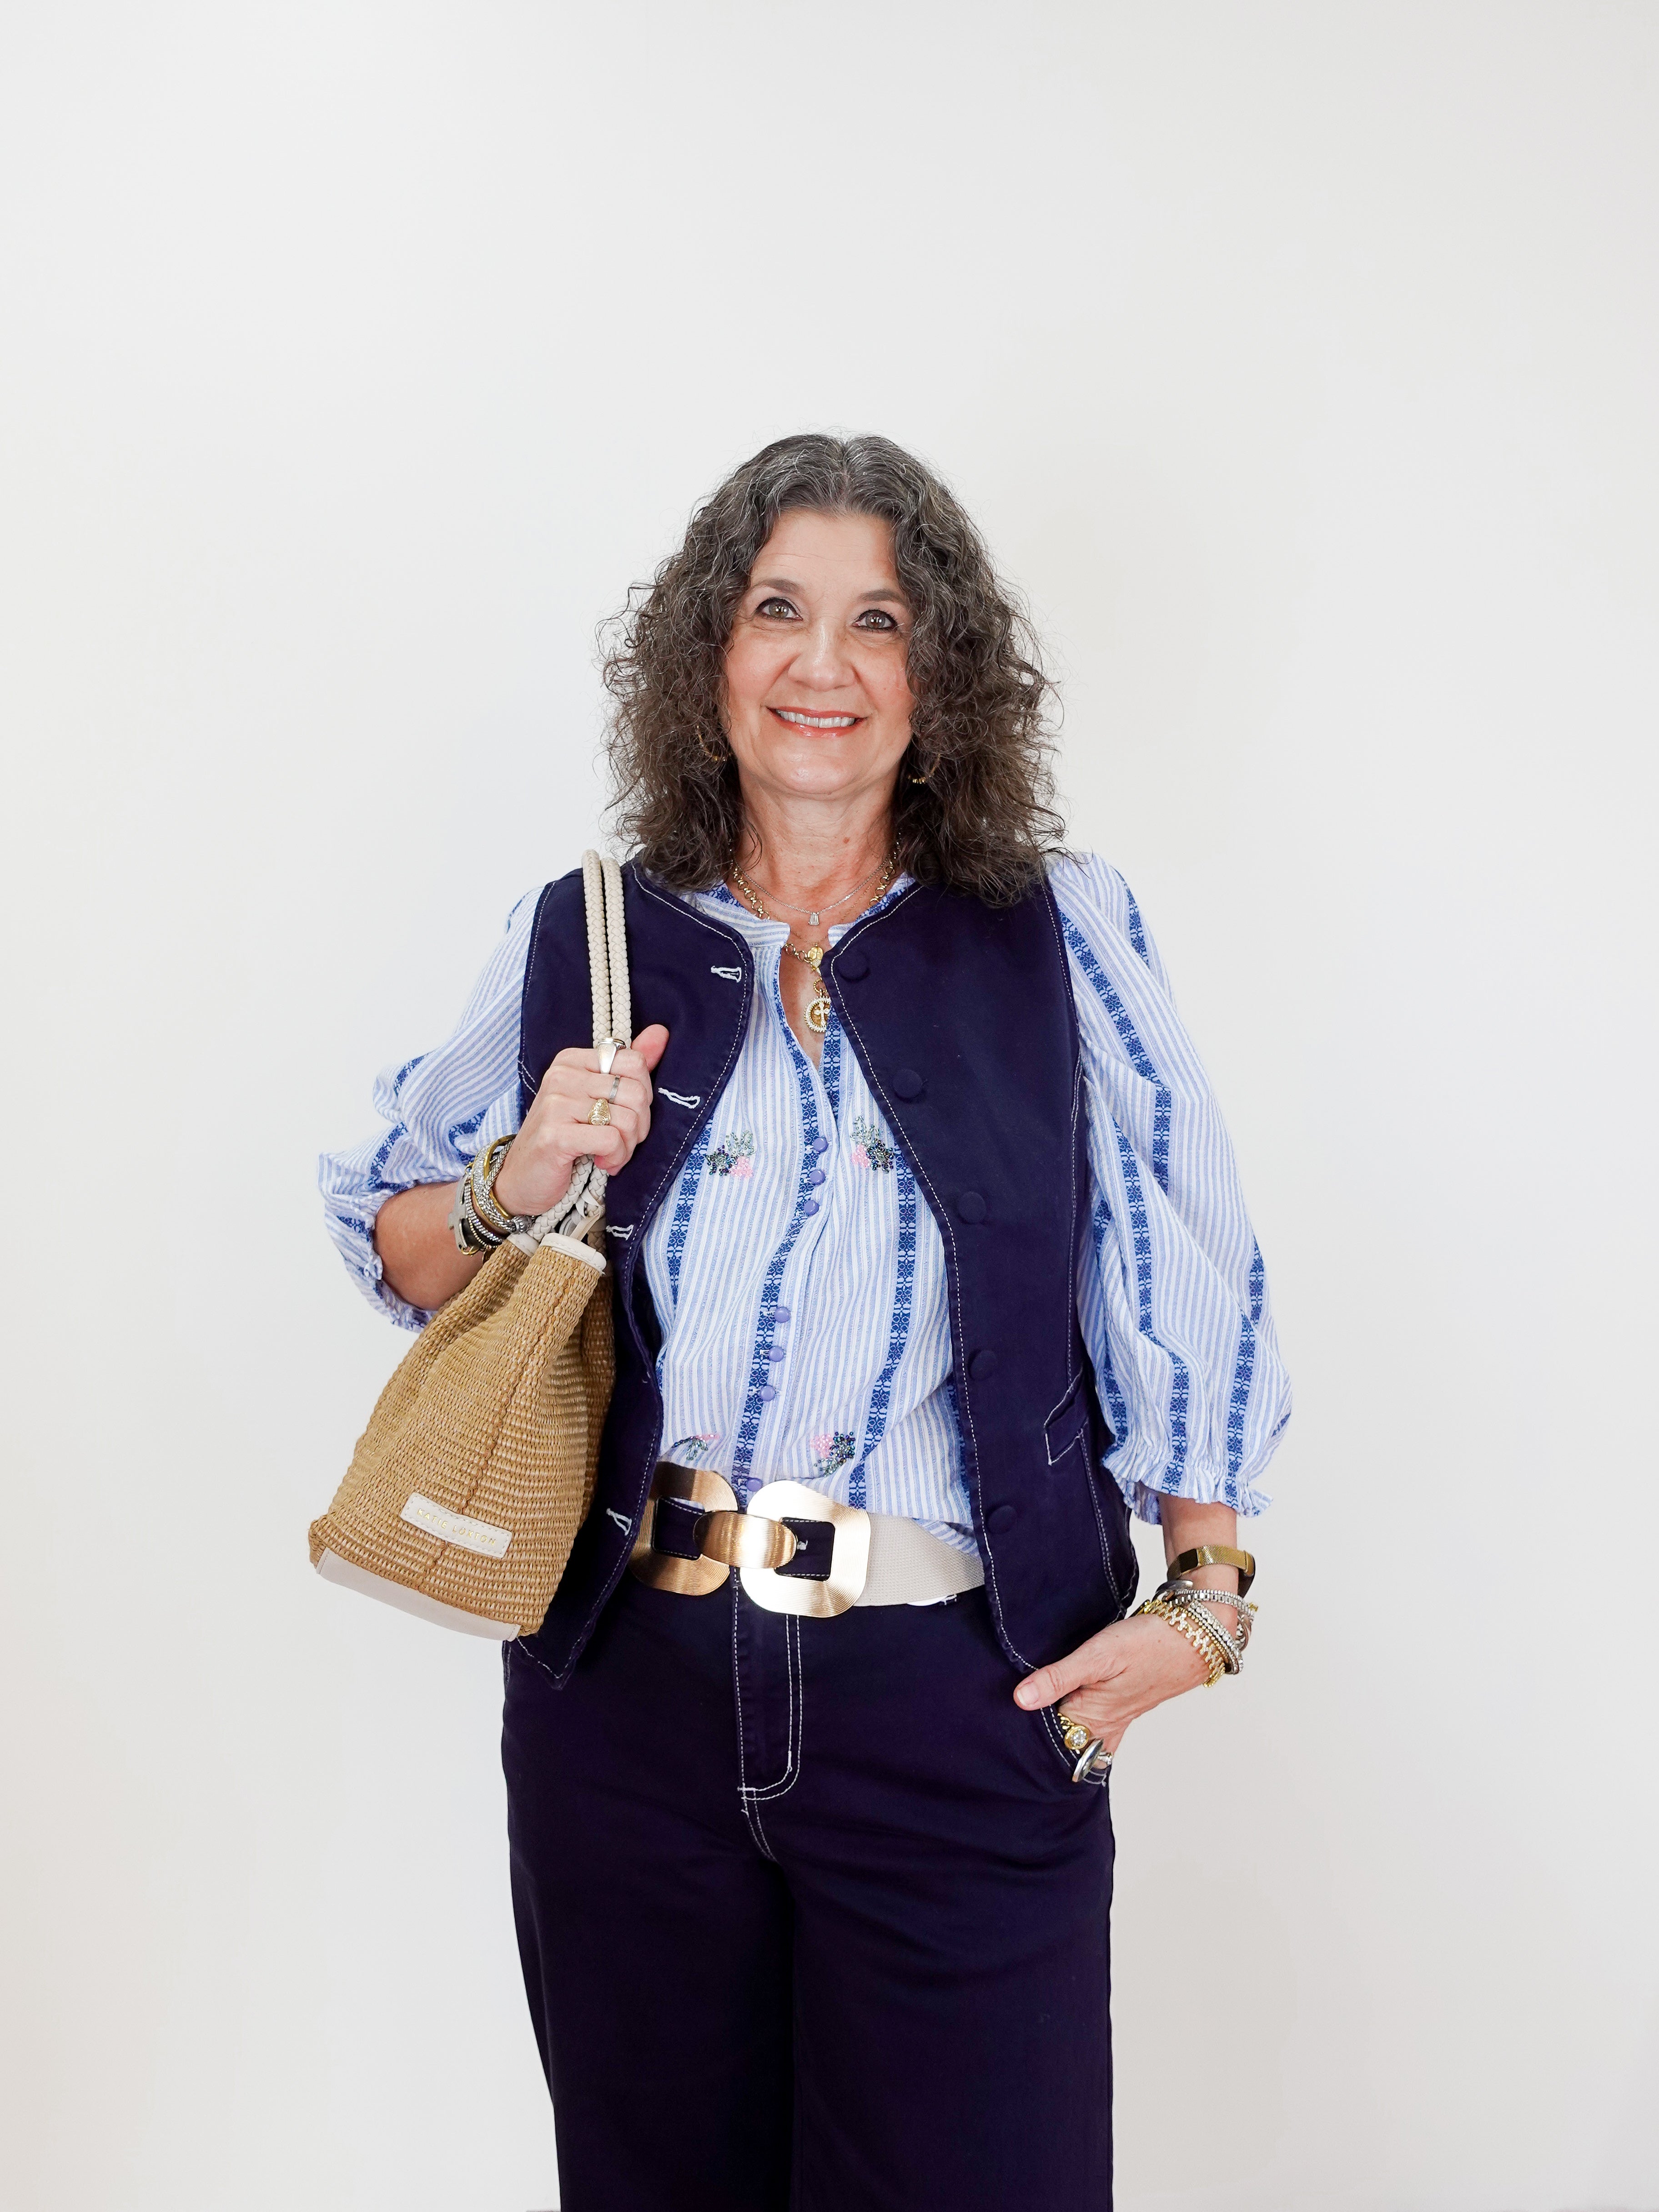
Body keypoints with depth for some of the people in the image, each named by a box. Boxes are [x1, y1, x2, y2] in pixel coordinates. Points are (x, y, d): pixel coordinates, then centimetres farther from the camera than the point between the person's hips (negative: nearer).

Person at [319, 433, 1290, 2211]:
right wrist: (523, 1184, -8)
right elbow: (391, 1250, 12)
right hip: (628, 1686, 2)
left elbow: (1190, 1294, 3)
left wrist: (1205, 1592, -3)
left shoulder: (1062, 939, 2)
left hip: (961, 1701, -1)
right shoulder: (584, 945, 5)